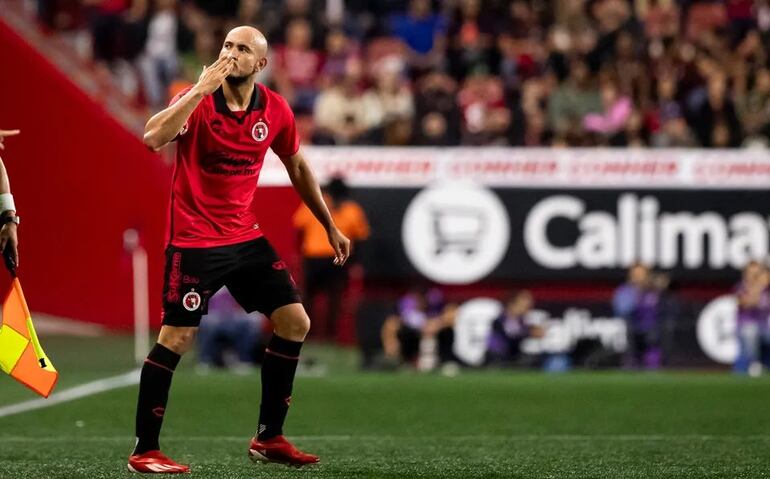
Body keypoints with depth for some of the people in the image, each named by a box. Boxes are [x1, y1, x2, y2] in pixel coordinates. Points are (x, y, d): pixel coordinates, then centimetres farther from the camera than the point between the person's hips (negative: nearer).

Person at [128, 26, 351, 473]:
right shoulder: (198, 100, -14)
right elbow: (153, 137, -33)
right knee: (177, 337, -10)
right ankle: (145, 451, -1)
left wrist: (330, 226, 20)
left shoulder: (275, 110, 1)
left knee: (295, 323, 3)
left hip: (246, 236, 6)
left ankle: (269, 437, 14)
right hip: (195, 240, -6)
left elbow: (298, 166, 17)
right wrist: (201, 90, -35)